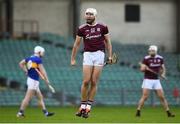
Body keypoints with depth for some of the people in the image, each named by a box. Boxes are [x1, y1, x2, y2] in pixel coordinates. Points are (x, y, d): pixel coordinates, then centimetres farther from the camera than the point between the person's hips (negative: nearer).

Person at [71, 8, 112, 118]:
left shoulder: (102, 27, 3)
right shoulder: (82, 29, 5)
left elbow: (108, 42, 10)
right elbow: (76, 44, 12)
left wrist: (110, 56, 3)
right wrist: (73, 59, 11)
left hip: (99, 54, 0)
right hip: (88, 55, 0)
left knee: (94, 82, -2)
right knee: (86, 81, -8)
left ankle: (88, 107, 3)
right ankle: (83, 106, 2)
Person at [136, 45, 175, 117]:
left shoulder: (160, 59, 5)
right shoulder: (146, 59, -8)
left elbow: (163, 68, 17)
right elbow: (142, 69, -14)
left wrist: (163, 74, -3)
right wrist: (145, 68, -36)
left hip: (156, 80, 4)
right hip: (148, 80, -4)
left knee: (162, 97, 3)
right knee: (144, 96, -13)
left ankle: (168, 112, 9)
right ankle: (138, 111, -6)